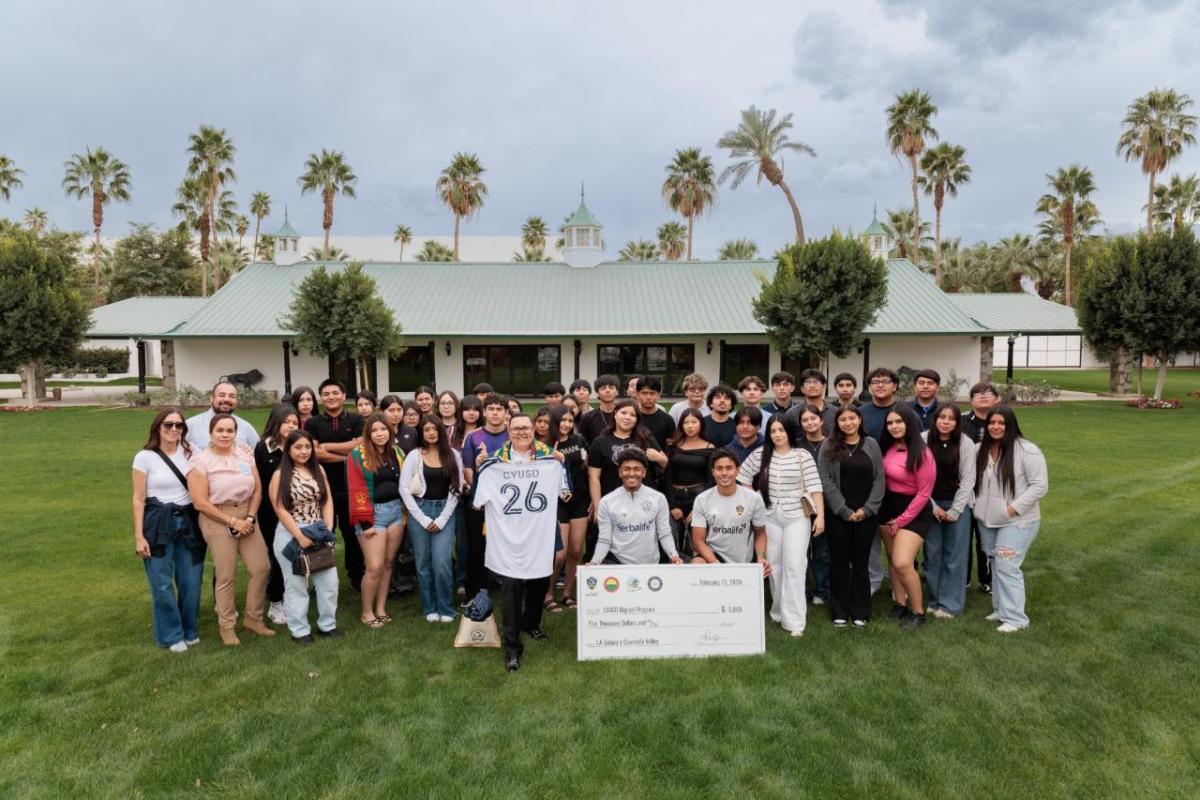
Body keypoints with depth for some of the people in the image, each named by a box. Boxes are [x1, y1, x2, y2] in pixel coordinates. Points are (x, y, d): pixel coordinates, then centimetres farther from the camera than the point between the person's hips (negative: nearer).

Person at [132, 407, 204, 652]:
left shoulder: (190, 452, 4)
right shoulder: (145, 457, -5)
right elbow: (138, 499, -4)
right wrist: (138, 536, -8)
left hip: (188, 521, 3)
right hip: (158, 524, -3)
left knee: (191, 581, 8)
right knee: (162, 584, 3)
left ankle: (189, 630, 27)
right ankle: (171, 635, 19)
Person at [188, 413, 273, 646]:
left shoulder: (245, 455, 5)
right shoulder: (201, 461, -8)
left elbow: (257, 489, 6)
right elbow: (200, 502, -12)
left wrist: (250, 517, -7)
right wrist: (232, 521, -13)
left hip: (247, 516, 5)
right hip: (217, 520, -4)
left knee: (261, 567, 2)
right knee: (226, 576, 2)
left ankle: (253, 618, 21)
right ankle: (227, 626, 21)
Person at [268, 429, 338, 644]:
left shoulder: (318, 470, 8)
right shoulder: (280, 475, -6)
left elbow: (327, 501, 7)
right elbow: (280, 510, -11)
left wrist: (328, 529, -5)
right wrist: (300, 536, -16)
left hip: (319, 533, 4)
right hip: (291, 535, -4)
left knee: (329, 580, 6)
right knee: (296, 584, 5)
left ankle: (327, 625, 21)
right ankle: (300, 630, 18)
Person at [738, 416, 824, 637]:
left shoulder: (803, 455, -4)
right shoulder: (759, 454, 1)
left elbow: (814, 486, -7)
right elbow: (743, 477, 10)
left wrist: (820, 515, -13)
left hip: (797, 517, -3)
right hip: (769, 517, 3)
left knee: (794, 565, -8)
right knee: (774, 565, 10)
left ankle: (794, 620, -4)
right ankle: (780, 611, 27)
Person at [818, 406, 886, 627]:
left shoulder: (871, 445, 5)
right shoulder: (828, 446, 0)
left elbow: (879, 479, 2)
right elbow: (825, 480, -5)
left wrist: (867, 509, -8)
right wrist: (844, 510, -10)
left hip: (866, 515, 1)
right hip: (838, 515, -1)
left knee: (861, 563, 6)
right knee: (839, 563, 5)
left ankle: (860, 612, 17)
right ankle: (840, 612, 15)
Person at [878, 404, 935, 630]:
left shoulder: (922, 454, -17)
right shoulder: (888, 448, 1)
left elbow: (924, 493, -14)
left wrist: (902, 520, -10)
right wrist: (891, 516, 3)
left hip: (914, 512, -6)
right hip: (888, 507, 6)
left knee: (902, 563, -14)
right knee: (892, 560, 11)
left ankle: (918, 612, 4)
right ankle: (899, 604, 26)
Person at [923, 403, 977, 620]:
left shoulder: (966, 444, -6)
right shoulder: (923, 441, -5)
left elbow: (968, 480, -5)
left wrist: (954, 511, -8)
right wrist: (932, 506, -6)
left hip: (958, 506, -1)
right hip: (930, 505, 1)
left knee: (954, 556, 2)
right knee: (932, 553, 6)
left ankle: (950, 604, 10)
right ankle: (934, 599, 18)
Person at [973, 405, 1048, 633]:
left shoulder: (1026, 450, -14)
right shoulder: (981, 450, 6)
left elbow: (1040, 485, -15)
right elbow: (975, 481, 18)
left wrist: (1014, 508, -18)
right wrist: (977, 506, 6)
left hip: (1017, 521, -6)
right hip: (987, 520, 7)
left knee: (1007, 566, -10)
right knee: (996, 565, 14)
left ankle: (1015, 618, -1)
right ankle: (1001, 609, 26)